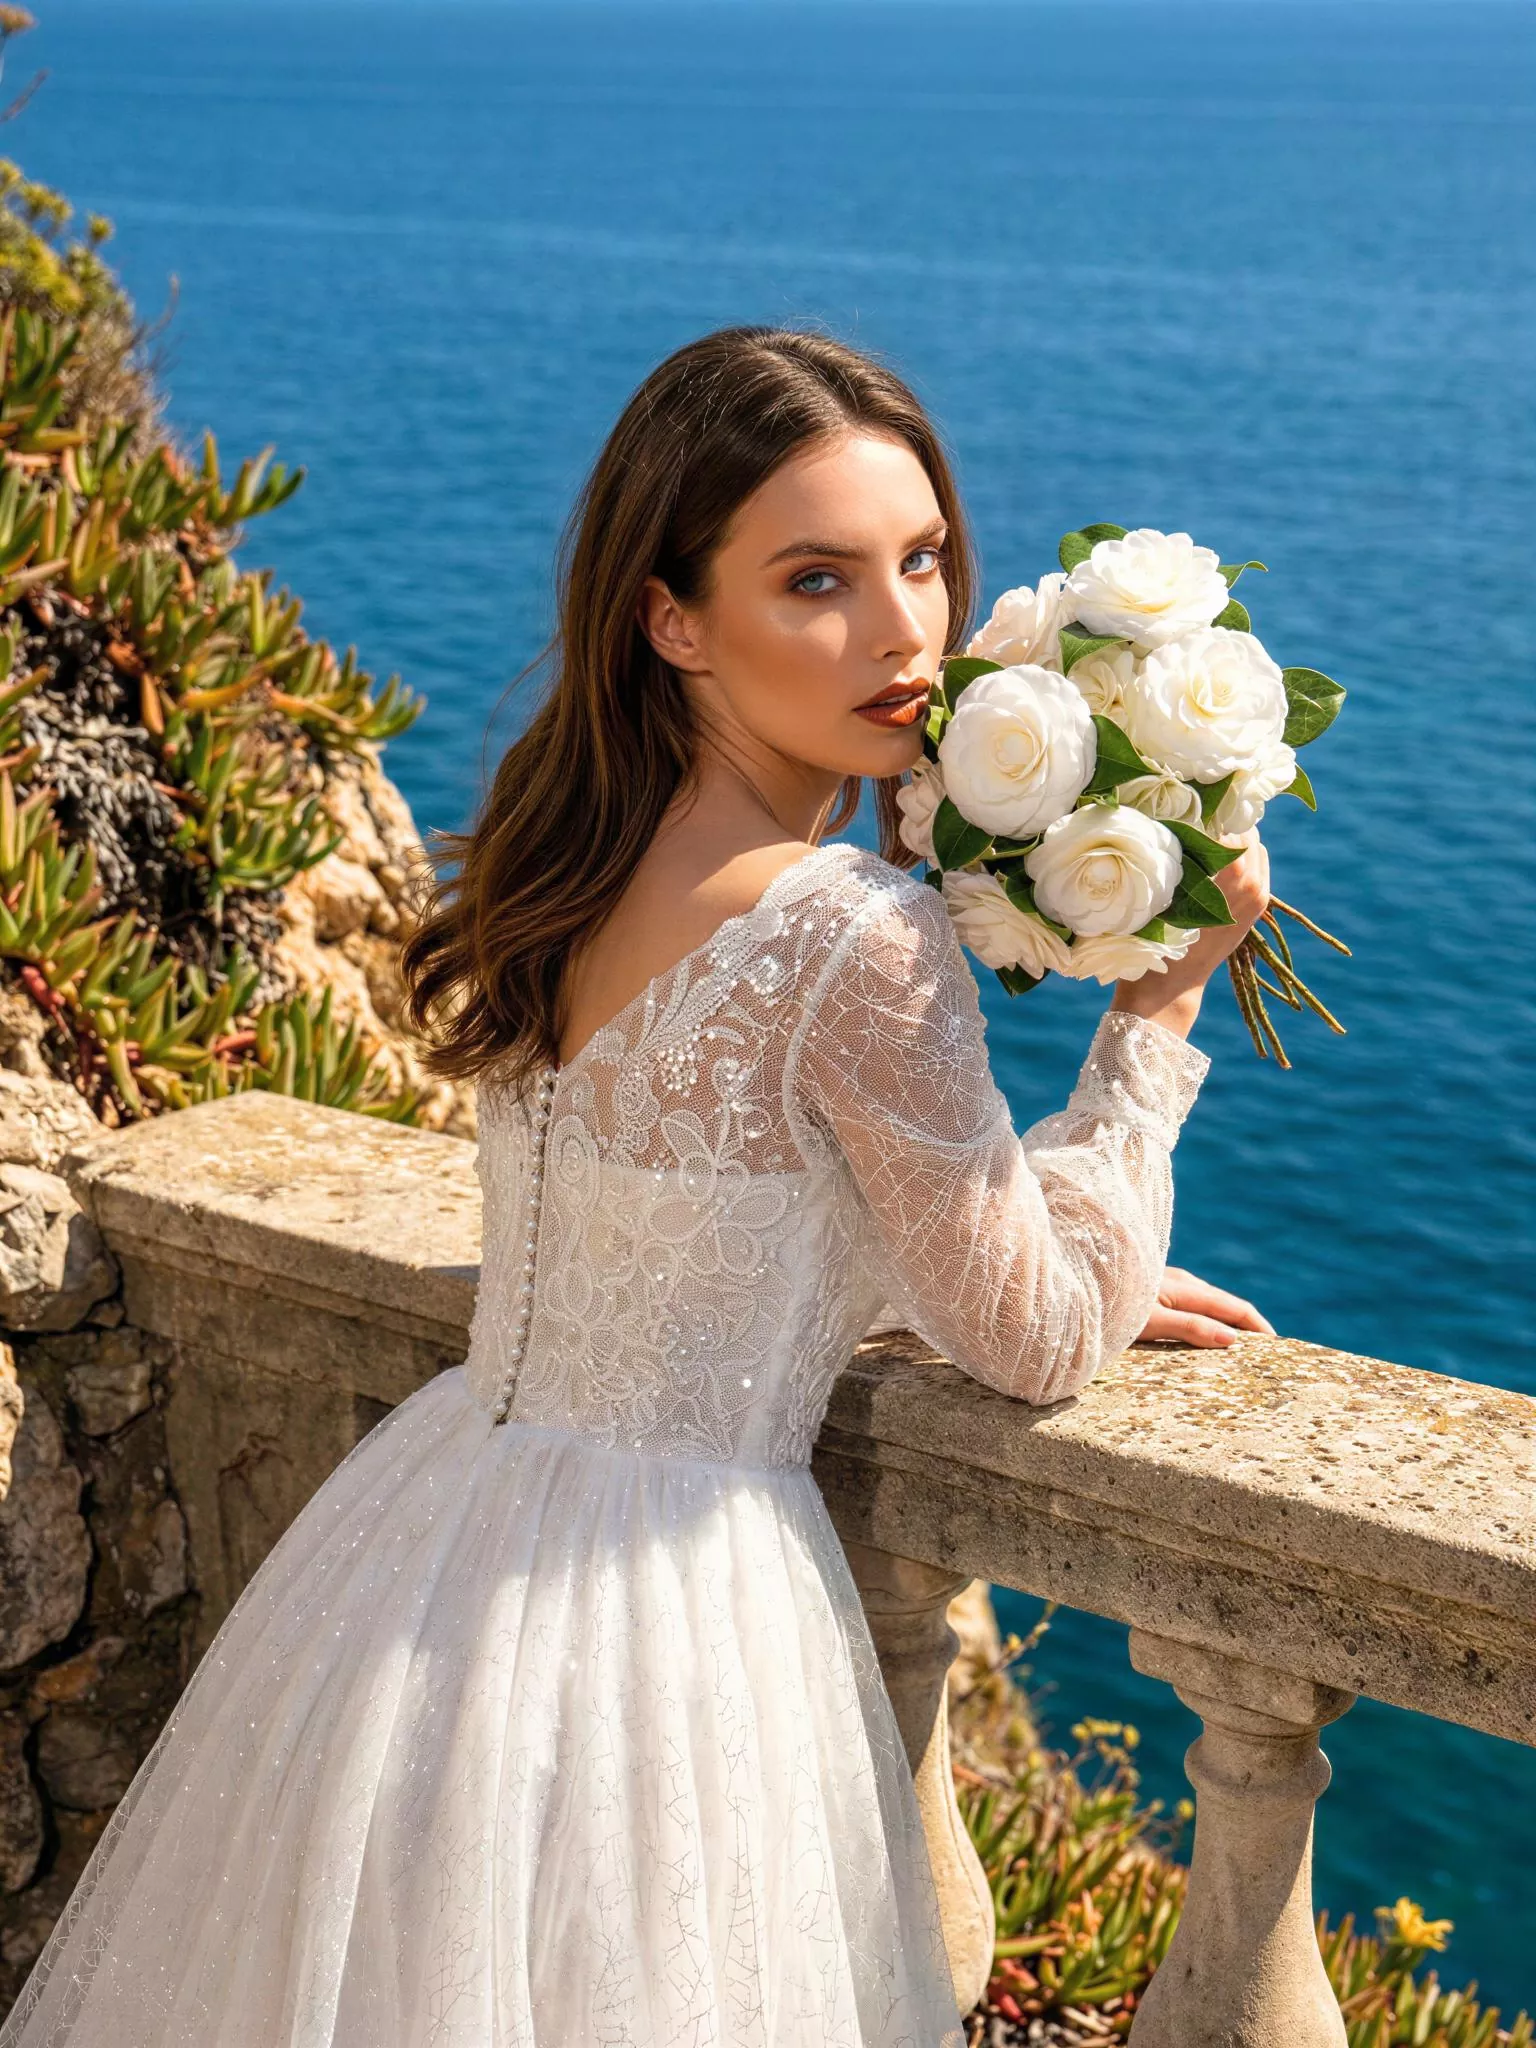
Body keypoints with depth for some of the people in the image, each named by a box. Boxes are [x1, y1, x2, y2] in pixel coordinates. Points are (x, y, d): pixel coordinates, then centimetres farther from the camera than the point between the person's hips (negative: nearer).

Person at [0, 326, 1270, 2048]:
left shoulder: (567, 859, 0)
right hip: (660, 1616, -7)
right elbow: (1033, 1347, -11)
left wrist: (1083, 1279, 16)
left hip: (437, 1515, 8)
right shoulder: (859, 941, -24)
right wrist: (1164, 1000, -4)